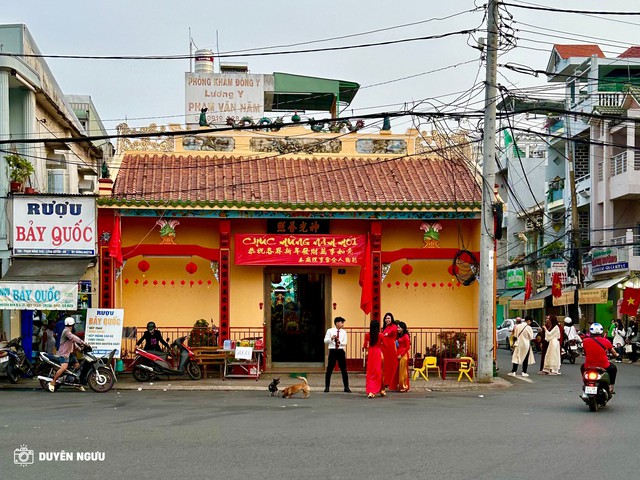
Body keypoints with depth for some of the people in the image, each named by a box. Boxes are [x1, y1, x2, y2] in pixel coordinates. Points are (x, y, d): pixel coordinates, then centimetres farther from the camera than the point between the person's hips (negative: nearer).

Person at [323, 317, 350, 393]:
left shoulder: (344, 332, 5)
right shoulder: (330, 331, 0)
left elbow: (345, 343, 3)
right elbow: (325, 341, -1)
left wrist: (340, 342, -17)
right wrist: (331, 338, -19)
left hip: (341, 351, 2)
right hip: (332, 351, -2)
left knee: (344, 369, 3)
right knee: (329, 369, 2)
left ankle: (346, 387, 10)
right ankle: (327, 387, 12)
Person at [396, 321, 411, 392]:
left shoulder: (406, 336, -9)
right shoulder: (399, 336, 15)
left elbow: (408, 347, -12)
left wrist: (401, 355, -14)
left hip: (403, 355, -8)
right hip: (399, 354, 8)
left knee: (403, 370, -4)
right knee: (399, 370, 8)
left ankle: (404, 386, 2)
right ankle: (399, 386, 13)